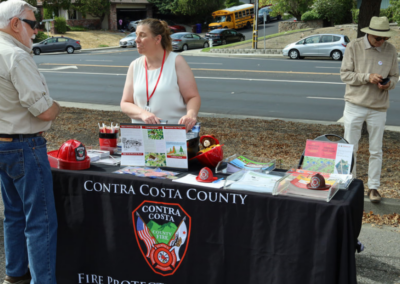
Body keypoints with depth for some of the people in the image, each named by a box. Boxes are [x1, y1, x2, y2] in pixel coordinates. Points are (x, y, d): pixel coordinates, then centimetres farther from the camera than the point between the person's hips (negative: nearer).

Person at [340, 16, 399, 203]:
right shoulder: (354, 47, -5)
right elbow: (345, 74, -6)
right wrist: (367, 77, -20)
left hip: (378, 107, 1)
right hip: (355, 105, -1)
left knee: (376, 151, 7)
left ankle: (373, 187, 20)